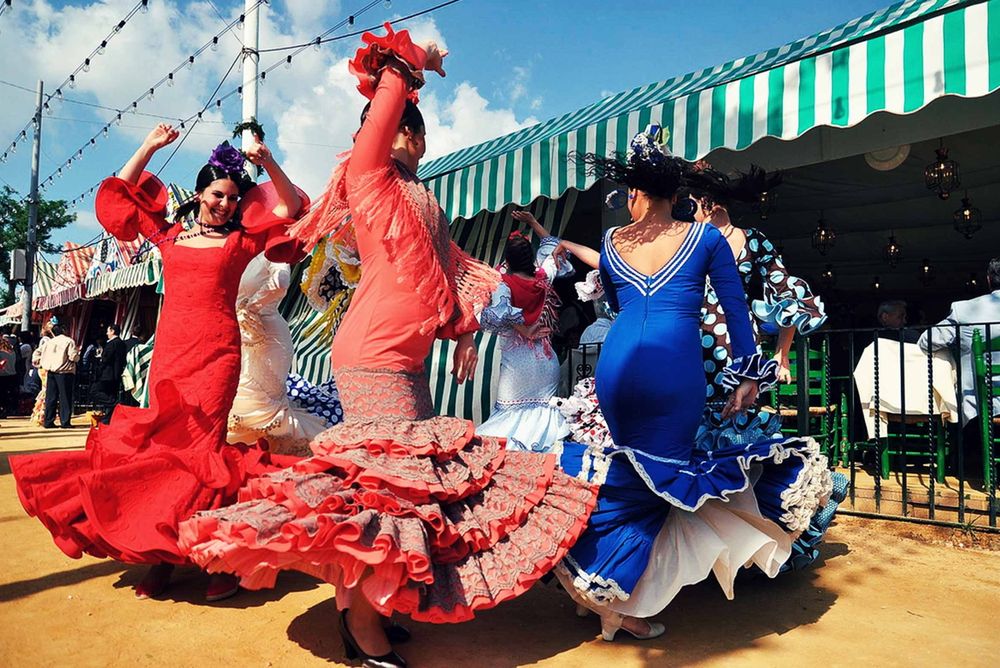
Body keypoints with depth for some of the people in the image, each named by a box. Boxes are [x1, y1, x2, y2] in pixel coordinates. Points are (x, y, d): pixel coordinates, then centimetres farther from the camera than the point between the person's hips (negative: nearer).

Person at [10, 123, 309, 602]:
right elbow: (123, 190, 24)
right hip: (168, 350, 4)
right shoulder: (168, 235, 16)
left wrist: (268, 165, -7)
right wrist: (150, 147, 18)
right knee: (162, 445, 1)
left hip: (216, 352, -4)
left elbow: (289, 208, 3)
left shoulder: (242, 241, 8)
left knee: (200, 445, -11)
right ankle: (162, 556, 9)